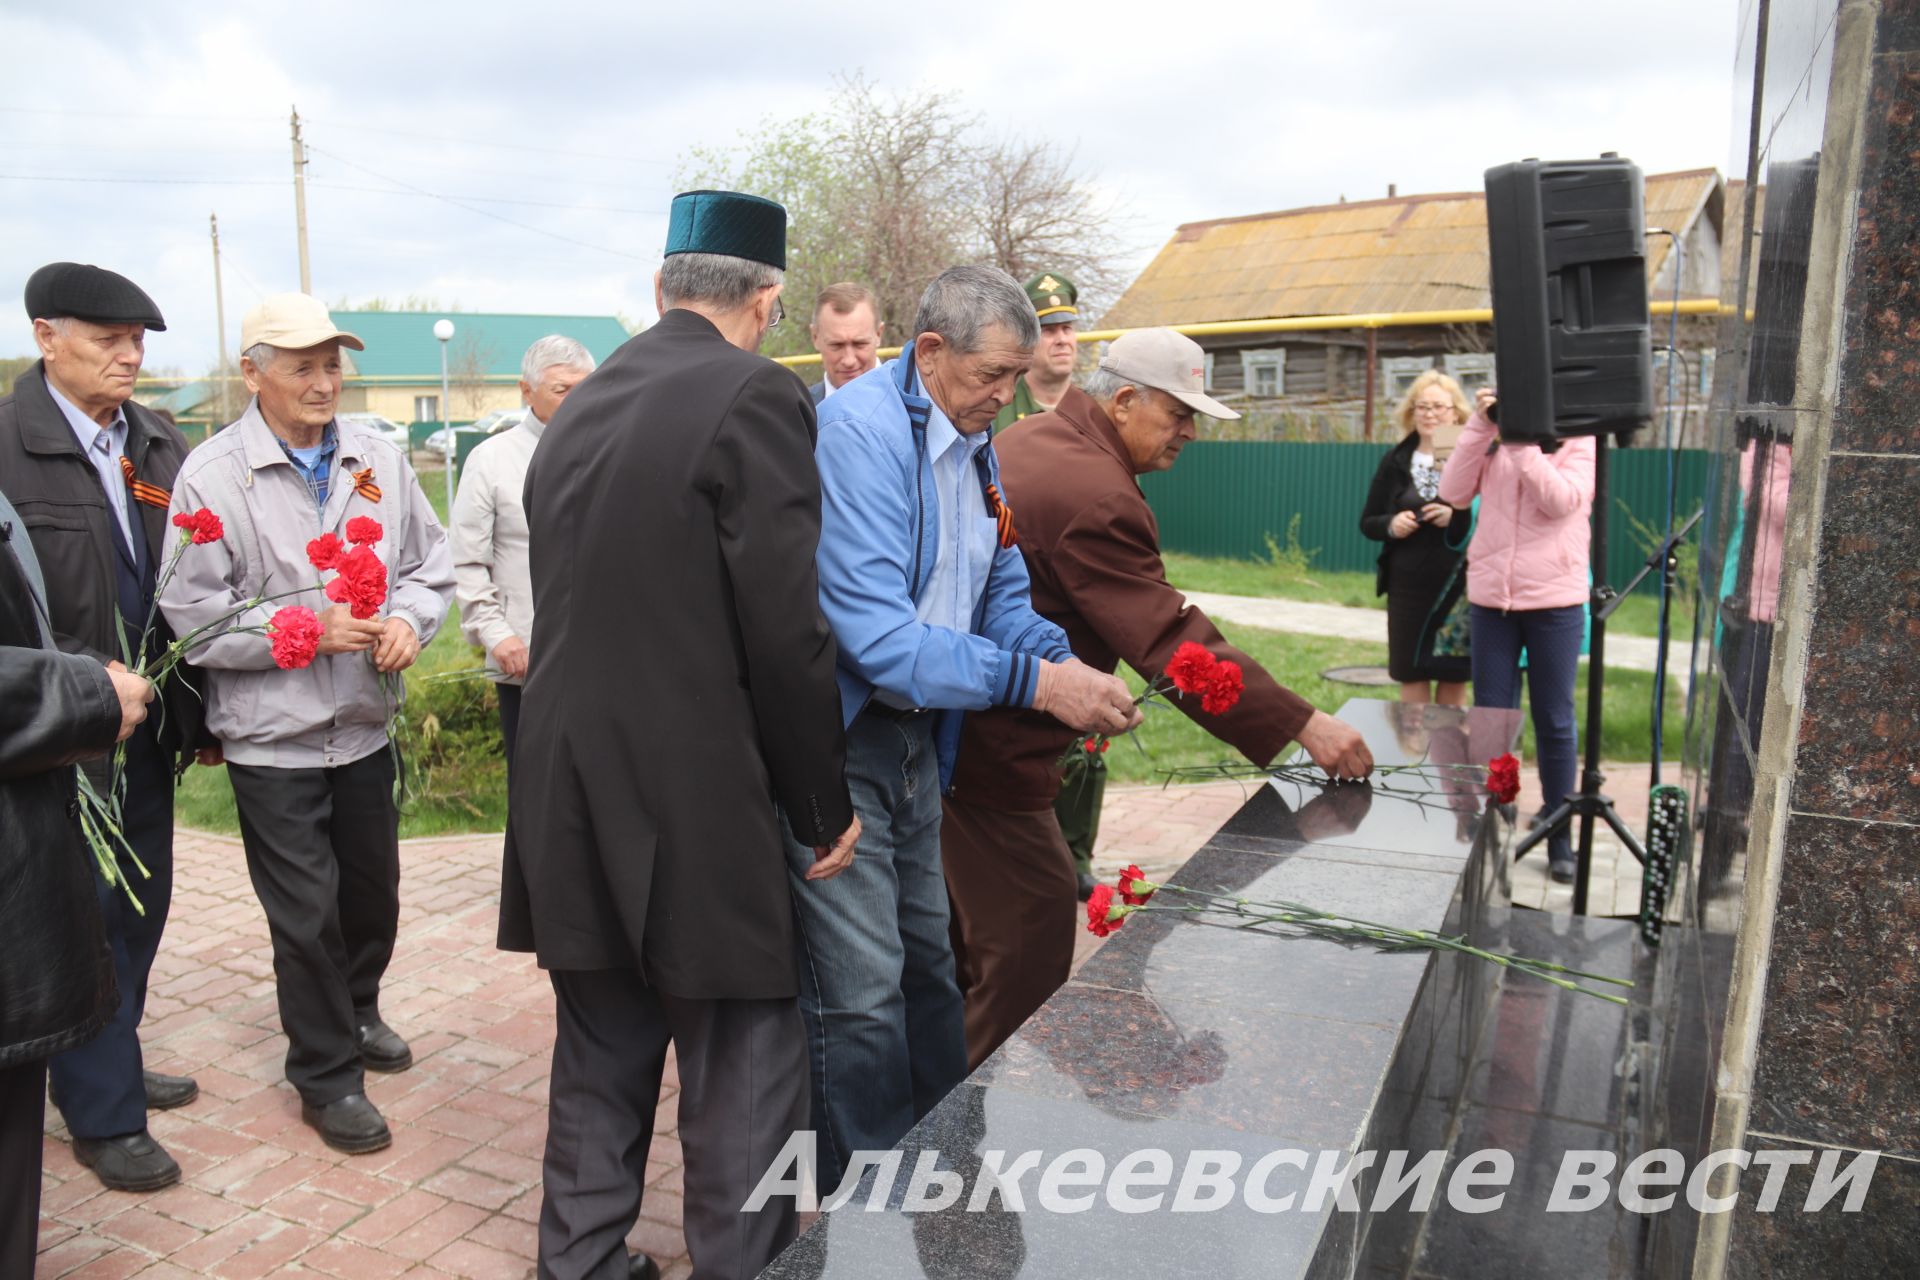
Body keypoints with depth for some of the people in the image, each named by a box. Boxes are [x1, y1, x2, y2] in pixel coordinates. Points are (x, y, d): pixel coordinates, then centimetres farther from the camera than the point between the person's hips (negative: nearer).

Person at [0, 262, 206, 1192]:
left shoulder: (161, 447, 5)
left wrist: (194, 703, 7)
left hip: (146, 722, 6)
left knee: (141, 901, 16)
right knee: (87, 914, 4)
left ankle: (108, 1065, 36)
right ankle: (102, 1114, 20)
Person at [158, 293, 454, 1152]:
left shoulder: (379, 459, 1)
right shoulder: (212, 475, -11)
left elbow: (430, 565, 8)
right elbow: (192, 615, -11)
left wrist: (408, 620, -11)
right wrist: (307, 629, -18)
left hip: (365, 726, 4)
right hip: (273, 736, -4)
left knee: (373, 890, 19)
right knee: (306, 914, 5)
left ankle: (356, 1012, 46)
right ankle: (328, 1075, 24)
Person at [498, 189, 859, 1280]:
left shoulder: (580, 406, 11)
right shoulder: (756, 398, -11)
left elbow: (571, 601, 14)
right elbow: (786, 631, -16)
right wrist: (825, 804, -5)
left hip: (574, 795, 8)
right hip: (698, 801, -7)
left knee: (599, 1056, 20)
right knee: (742, 1077, 5)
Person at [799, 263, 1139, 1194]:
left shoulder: (975, 448, 7)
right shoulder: (859, 432, -20)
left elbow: (1003, 597, 12)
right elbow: (877, 634, -28)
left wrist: (1070, 667, -9)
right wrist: (1034, 683, -28)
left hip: (915, 735, 9)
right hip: (837, 740, -8)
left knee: (926, 965, 19)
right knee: (862, 995, -1)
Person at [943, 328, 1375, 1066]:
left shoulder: (1033, 439, 11)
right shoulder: (1094, 496, -23)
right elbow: (1172, 642, -28)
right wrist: (1302, 727, -28)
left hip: (939, 720, 11)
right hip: (986, 747, -11)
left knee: (973, 935, 22)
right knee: (1031, 950, -3)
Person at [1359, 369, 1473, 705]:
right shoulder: (1396, 461, 5)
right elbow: (1367, 522, 10)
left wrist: (1459, 517, -22)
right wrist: (1390, 525, -11)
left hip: (1460, 586, -2)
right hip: (1408, 586, 2)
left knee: (1454, 677, 9)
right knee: (1411, 674, 8)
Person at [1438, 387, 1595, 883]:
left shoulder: (1579, 446, 0)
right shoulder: (1493, 445, 7)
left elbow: (1562, 500, -16)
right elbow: (1453, 493, -4)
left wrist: (1521, 441, -19)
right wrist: (1481, 426, -9)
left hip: (1555, 601, -2)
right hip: (1492, 599, 2)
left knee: (1554, 721, 6)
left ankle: (1560, 838, 16)